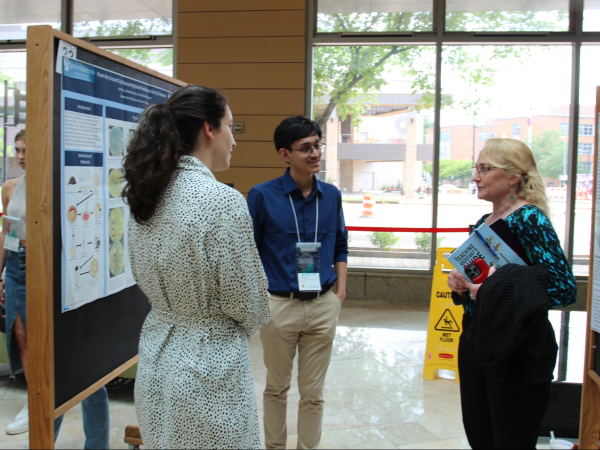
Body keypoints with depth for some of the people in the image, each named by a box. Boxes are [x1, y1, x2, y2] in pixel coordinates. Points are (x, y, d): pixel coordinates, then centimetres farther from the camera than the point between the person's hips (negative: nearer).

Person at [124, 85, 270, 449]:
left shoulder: (146, 196, 1)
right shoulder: (223, 201, -22)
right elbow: (247, 306, -14)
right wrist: (251, 323, 6)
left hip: (157, 360, 8)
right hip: (208, 366, -7)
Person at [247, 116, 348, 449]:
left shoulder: (331, 195, 3)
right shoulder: (263, 196, -8)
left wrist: (340, 290, 8)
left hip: (323, 305, 3)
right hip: (279, 305, -2)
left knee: (313, 392, 13)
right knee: (277, 387, 15)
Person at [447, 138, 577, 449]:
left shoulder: (529, 219, -15)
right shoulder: (484, 222, 9)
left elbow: (565, 288, -23)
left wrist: (496, 286, -24)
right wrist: (460, 281, 2)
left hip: (516, 353, -8)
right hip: (475, 343, 8)